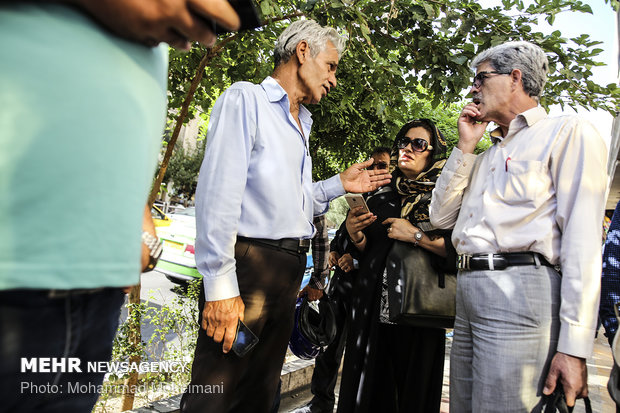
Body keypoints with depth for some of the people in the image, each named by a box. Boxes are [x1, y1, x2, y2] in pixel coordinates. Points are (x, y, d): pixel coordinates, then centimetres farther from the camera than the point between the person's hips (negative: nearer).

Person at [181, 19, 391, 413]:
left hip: (289, 272, 9)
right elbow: (218, 193, -16)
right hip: (248, 263, -8)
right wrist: (220, 285, -21)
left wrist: (339, 184, 14)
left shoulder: (301, 125, 21)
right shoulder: (247, 98, -4)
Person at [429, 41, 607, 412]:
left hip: (519, 292, -7)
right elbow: (441, 217, 18)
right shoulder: (488, 156, 25)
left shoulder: (568, 133, 1)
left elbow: (583, 242, -9)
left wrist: (573, 347, -16)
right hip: (468, 291, 8)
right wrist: (465, 147, 12)